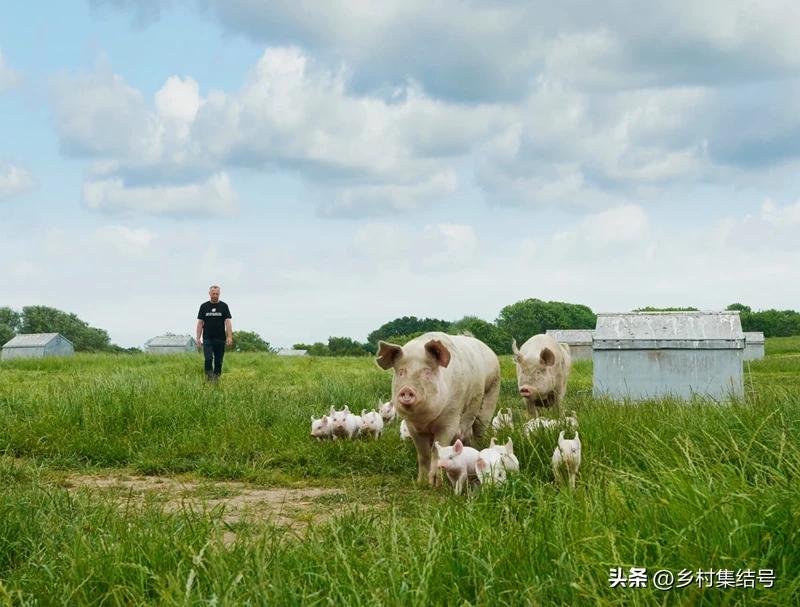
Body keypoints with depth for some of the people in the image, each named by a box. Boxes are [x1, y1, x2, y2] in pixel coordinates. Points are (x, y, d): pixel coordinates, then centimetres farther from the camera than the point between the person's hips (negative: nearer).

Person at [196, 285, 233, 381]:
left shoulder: (224, 306, 3)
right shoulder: (204, 306, 5)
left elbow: (227, 322, -3)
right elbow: (200, 323, 6)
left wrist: (230, 337, -14)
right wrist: (198, 338, -2)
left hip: (220, 339, 1)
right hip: (207, 339, -1)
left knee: (218, 361, 3)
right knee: (208, 359, -15)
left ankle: (216, 379, 11)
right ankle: (209, 378, -8)